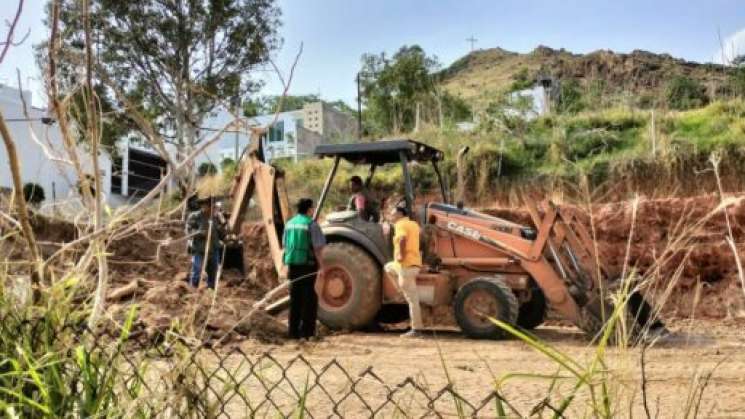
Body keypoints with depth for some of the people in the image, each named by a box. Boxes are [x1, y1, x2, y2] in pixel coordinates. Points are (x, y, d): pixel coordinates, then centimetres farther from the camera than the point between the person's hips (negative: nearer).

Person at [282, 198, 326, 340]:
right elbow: (317, 248, -13)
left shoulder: (290, 223, 9)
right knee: (309, 298, 4)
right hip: (307, 264, -6)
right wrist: (321, 266, -9)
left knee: (295, 298, 13)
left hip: (293, 264, 6)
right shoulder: (311, 224, -10)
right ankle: (306, 331, 5)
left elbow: (285, 245, 13)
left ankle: (293, 331, 17)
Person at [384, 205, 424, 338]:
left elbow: (402, 239, -29)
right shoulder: (413, 224, 16)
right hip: (414, 262, 9)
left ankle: (416, 330, -1)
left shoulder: (400, 224, -10)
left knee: (412, 299, -5)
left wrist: (401, 255, -21)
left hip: (406, 265, -9)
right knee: (388, 267, 29)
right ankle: (405, 289, 18)